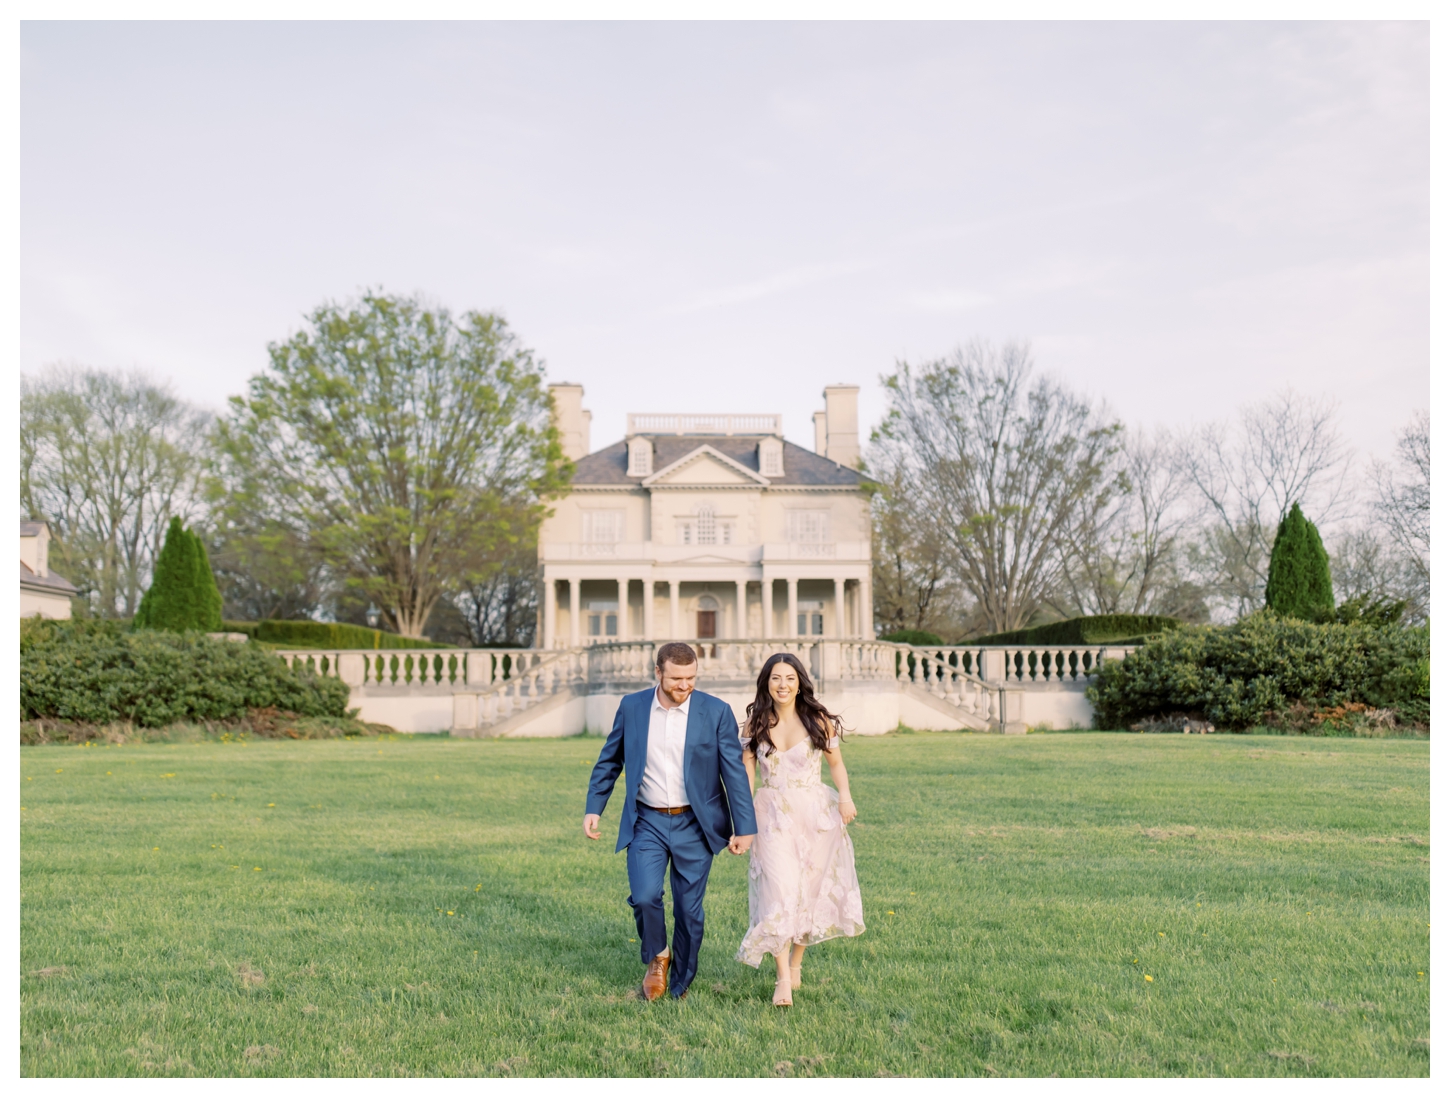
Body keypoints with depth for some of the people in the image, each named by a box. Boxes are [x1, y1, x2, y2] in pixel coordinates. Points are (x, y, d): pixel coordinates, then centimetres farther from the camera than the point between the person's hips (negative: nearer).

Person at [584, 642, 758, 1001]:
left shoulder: (716, 712, -6)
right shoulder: (632, 706, 0)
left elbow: (734, 772, -4)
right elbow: (609, 760, 11)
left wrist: (744, 828, -7)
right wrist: (593, 808, 6)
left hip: (694, 825, -1)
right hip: (647, 823, 1)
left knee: (690, 911, 4)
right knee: (645, 896, -16)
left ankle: (679, 987, 25)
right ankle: (656, 957, 15)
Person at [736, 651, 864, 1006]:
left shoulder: (818, 720, -1)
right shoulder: (755, 723, 2)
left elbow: (836, 763, 6)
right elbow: (746, 773, 4)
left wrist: (845, 796, -13)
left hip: (815, 814, 0)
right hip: (772, 816, 0)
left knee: (809, 890, 8)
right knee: (779, 893, -11)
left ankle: (795, 962, 30)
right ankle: (783, 979, -8)